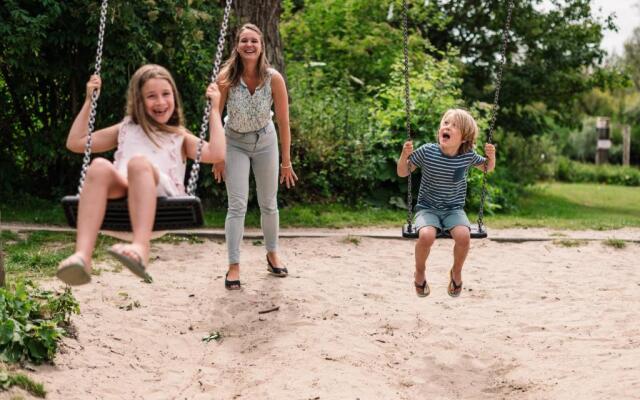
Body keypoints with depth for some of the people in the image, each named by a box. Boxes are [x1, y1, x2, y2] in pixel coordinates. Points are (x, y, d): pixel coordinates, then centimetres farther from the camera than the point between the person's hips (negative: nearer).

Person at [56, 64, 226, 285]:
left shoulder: (180, 137, 28)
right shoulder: (125, 130, 34)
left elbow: (217, 154, 9)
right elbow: (75, 142, 34)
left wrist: (214, 109, 15)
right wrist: (89, 101, 33)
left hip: (161, 200, -2)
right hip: (121, 196, 2)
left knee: (139, 162, -34)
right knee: (100, 166, -31)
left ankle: (141, 247, -56)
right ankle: (82, 255, -50)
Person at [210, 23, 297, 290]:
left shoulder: (274, 79, -21)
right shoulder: (226, 77, -22)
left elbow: (283, 122, -14)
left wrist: (286, 161, -10)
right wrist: (217, 157, -11)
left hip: (265, 141, 1)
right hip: (235, 143, -1)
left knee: (269, 205, 12)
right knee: (237, 206, -8)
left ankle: (272, 254, 32)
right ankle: (233, 266, -2)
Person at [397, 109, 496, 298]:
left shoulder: (468, 156, -7)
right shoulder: (427, 151, -12)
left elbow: (488, 168, 13)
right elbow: (402, 172, -2)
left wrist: (491, 156, -9)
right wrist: (404, 156, -21)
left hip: (454, 210, 1)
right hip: (427, 209, -1)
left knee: (463, 236, -29)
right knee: (426, 236, -32)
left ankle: (456, 271, 3)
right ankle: (420, 271, 1)